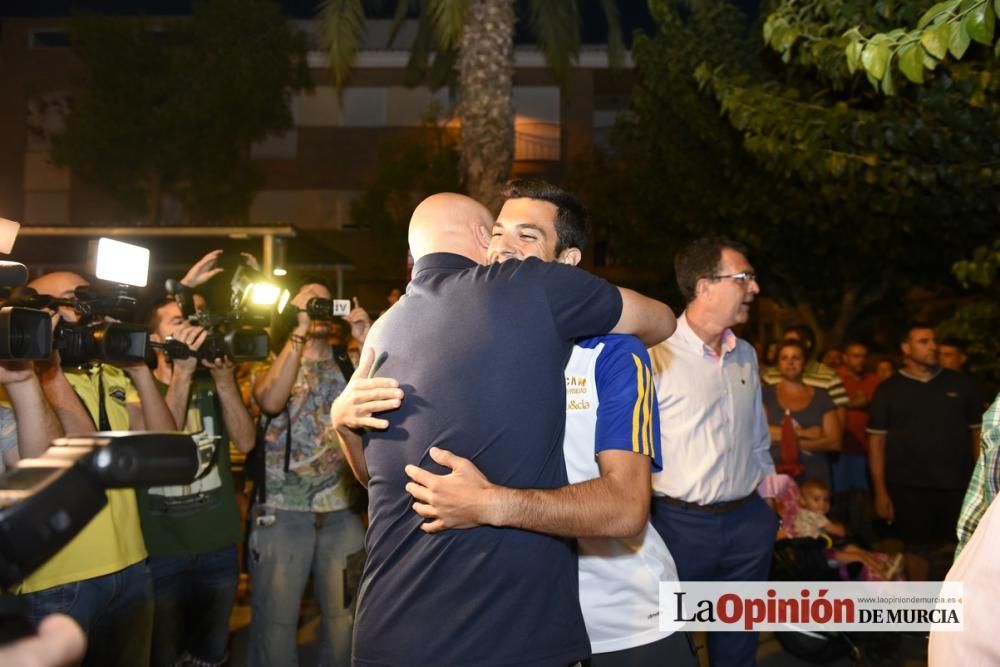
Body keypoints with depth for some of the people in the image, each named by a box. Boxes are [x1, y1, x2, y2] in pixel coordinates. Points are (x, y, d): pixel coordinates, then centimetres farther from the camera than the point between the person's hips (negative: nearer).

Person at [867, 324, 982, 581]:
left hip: (958, 485, 1)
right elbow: (876, 441, 0)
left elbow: (978, 432, 8)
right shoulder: (889, 390, 1)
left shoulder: (960, 383, 5)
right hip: (910, 488, -1)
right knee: (917, 549, 8)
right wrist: (881, 491, -5)